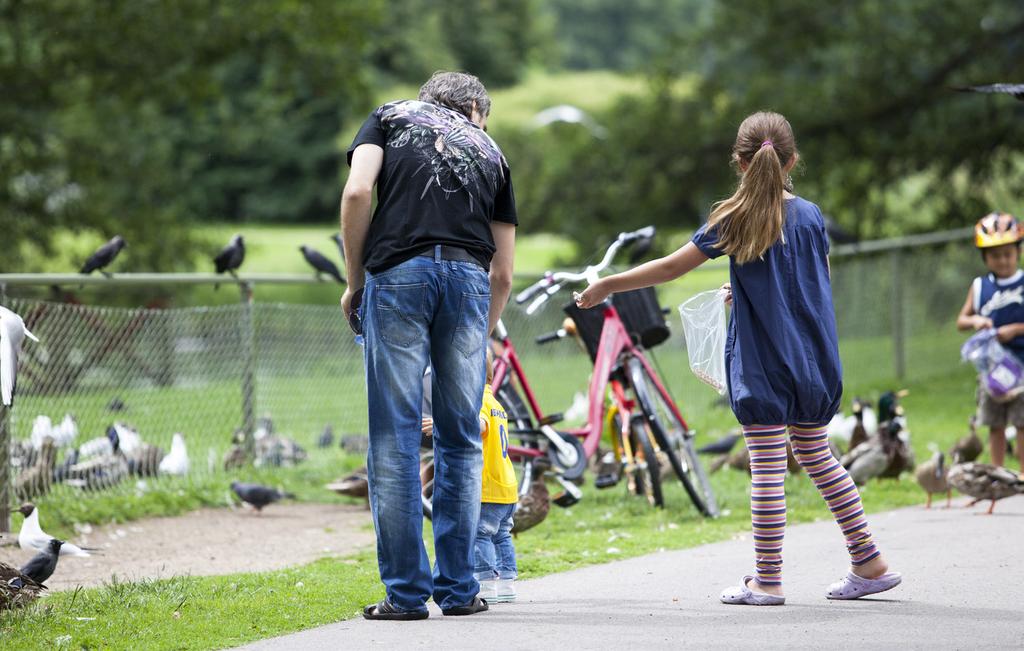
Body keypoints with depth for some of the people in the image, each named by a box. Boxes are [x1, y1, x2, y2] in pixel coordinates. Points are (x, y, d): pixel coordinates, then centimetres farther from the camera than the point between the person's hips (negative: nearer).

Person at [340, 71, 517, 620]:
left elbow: (357, 193, 1)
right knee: (460, 440, 11)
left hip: (398, 271, -2)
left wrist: (354, 283, 10)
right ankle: (458, 589, 13)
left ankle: (405, 591, 0)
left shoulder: (390, 117, 21)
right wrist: (482, 336, 33)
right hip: (469, 278, 2)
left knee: (394, 438, 1)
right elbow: (503, 273, 22)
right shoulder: (488, 151, 26)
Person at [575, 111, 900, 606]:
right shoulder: (811, 216, 4)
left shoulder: (733, 220, -8)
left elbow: (671, 267, -9)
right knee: (817, 456, 17)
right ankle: (869, 564, 18)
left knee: (767, 467, -2)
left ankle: (767, 580, 1)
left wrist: (607, 286, 0)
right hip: (814, 361, 5)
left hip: (762, 361, -5)